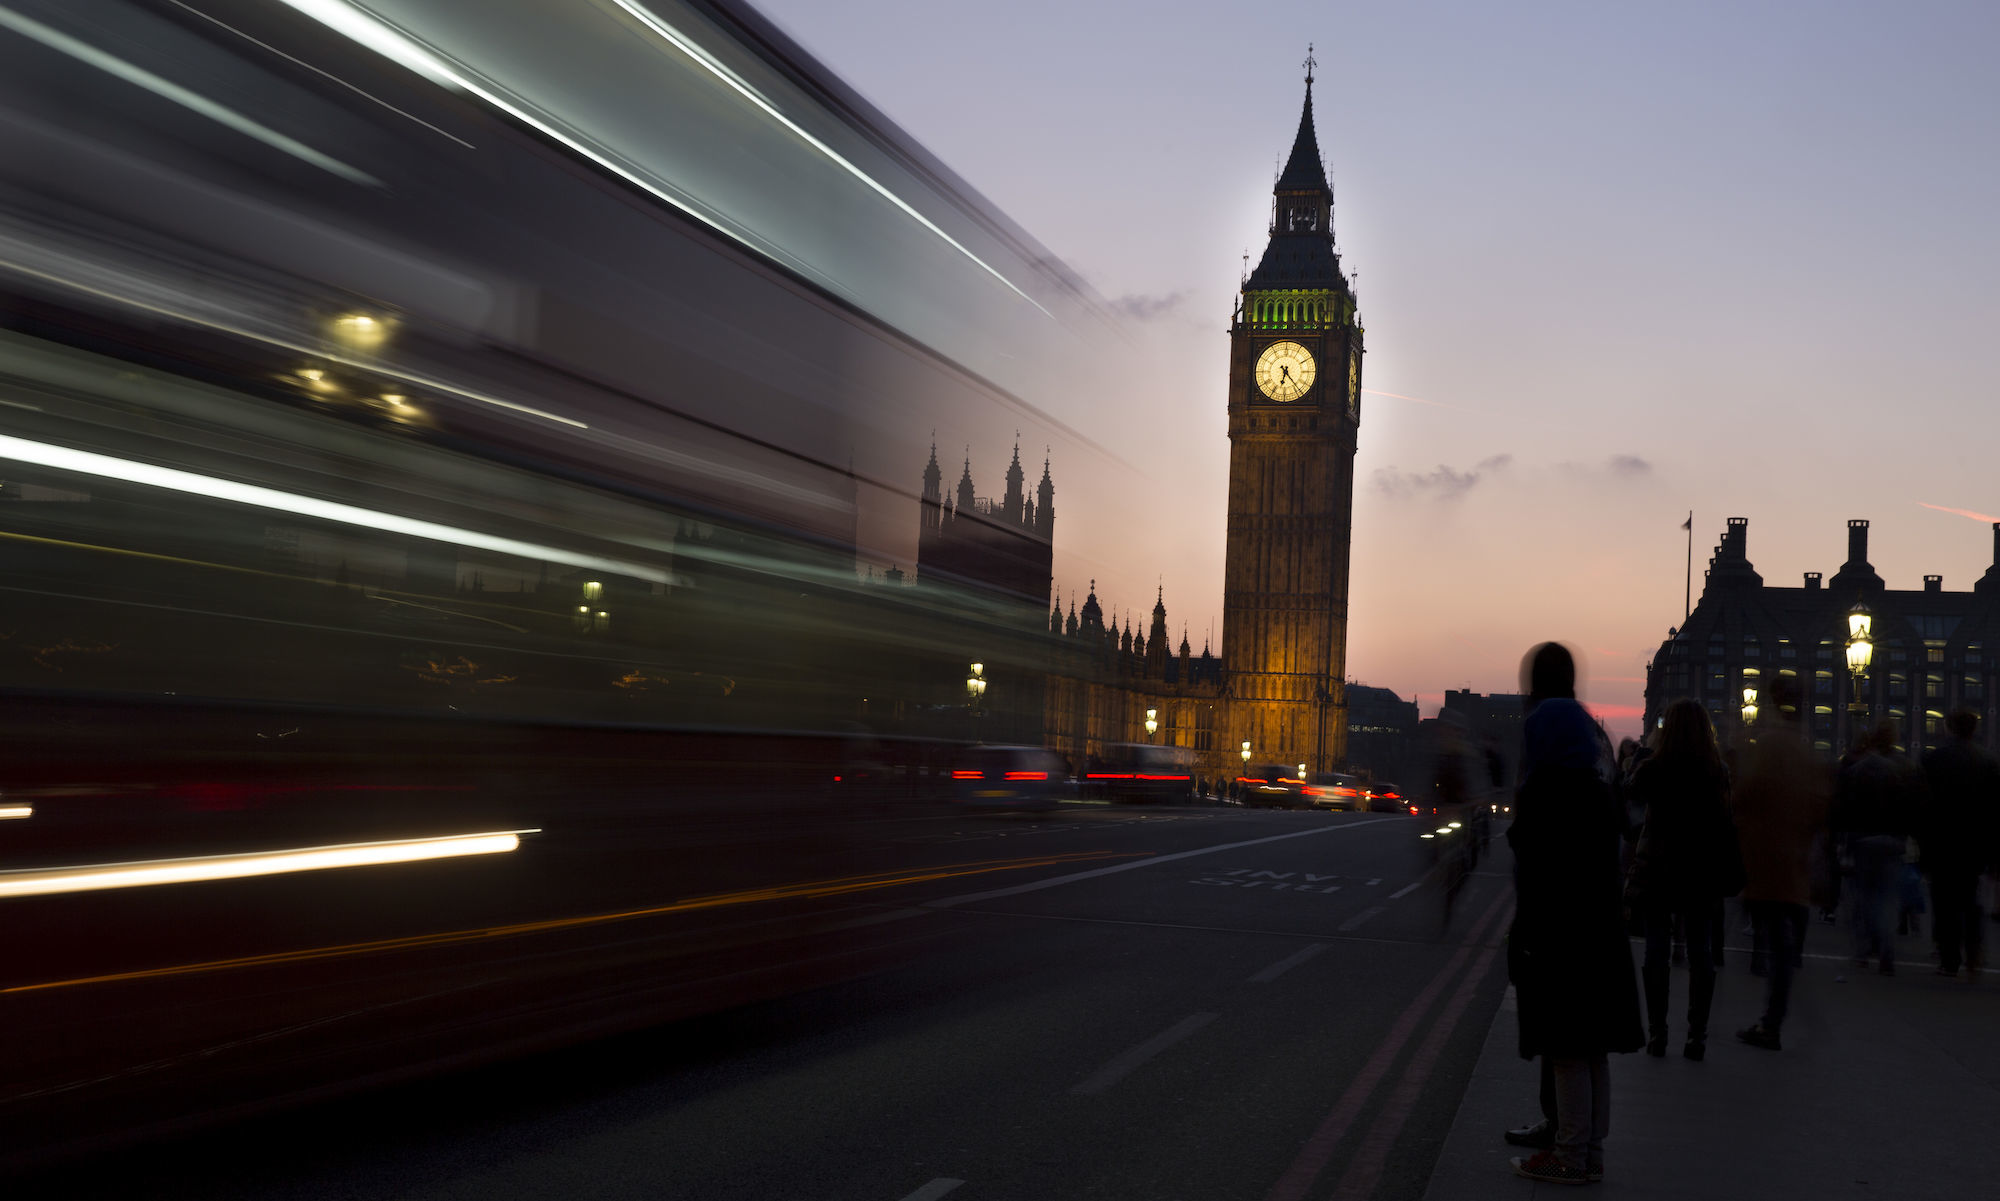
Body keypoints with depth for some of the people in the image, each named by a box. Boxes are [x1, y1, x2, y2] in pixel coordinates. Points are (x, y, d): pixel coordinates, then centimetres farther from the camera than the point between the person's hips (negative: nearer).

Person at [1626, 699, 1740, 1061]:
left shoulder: (1653, 770, -12)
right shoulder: (1718, 772, -6)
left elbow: (1633, 790, 10)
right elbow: (1726, 826, 1)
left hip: (1657, 871, -2)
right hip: (1702, 873, 2)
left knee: (1656, 949, 6)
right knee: (1700, 953, 8)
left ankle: (1656, 1034, 8)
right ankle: (1697, 1036, 9)